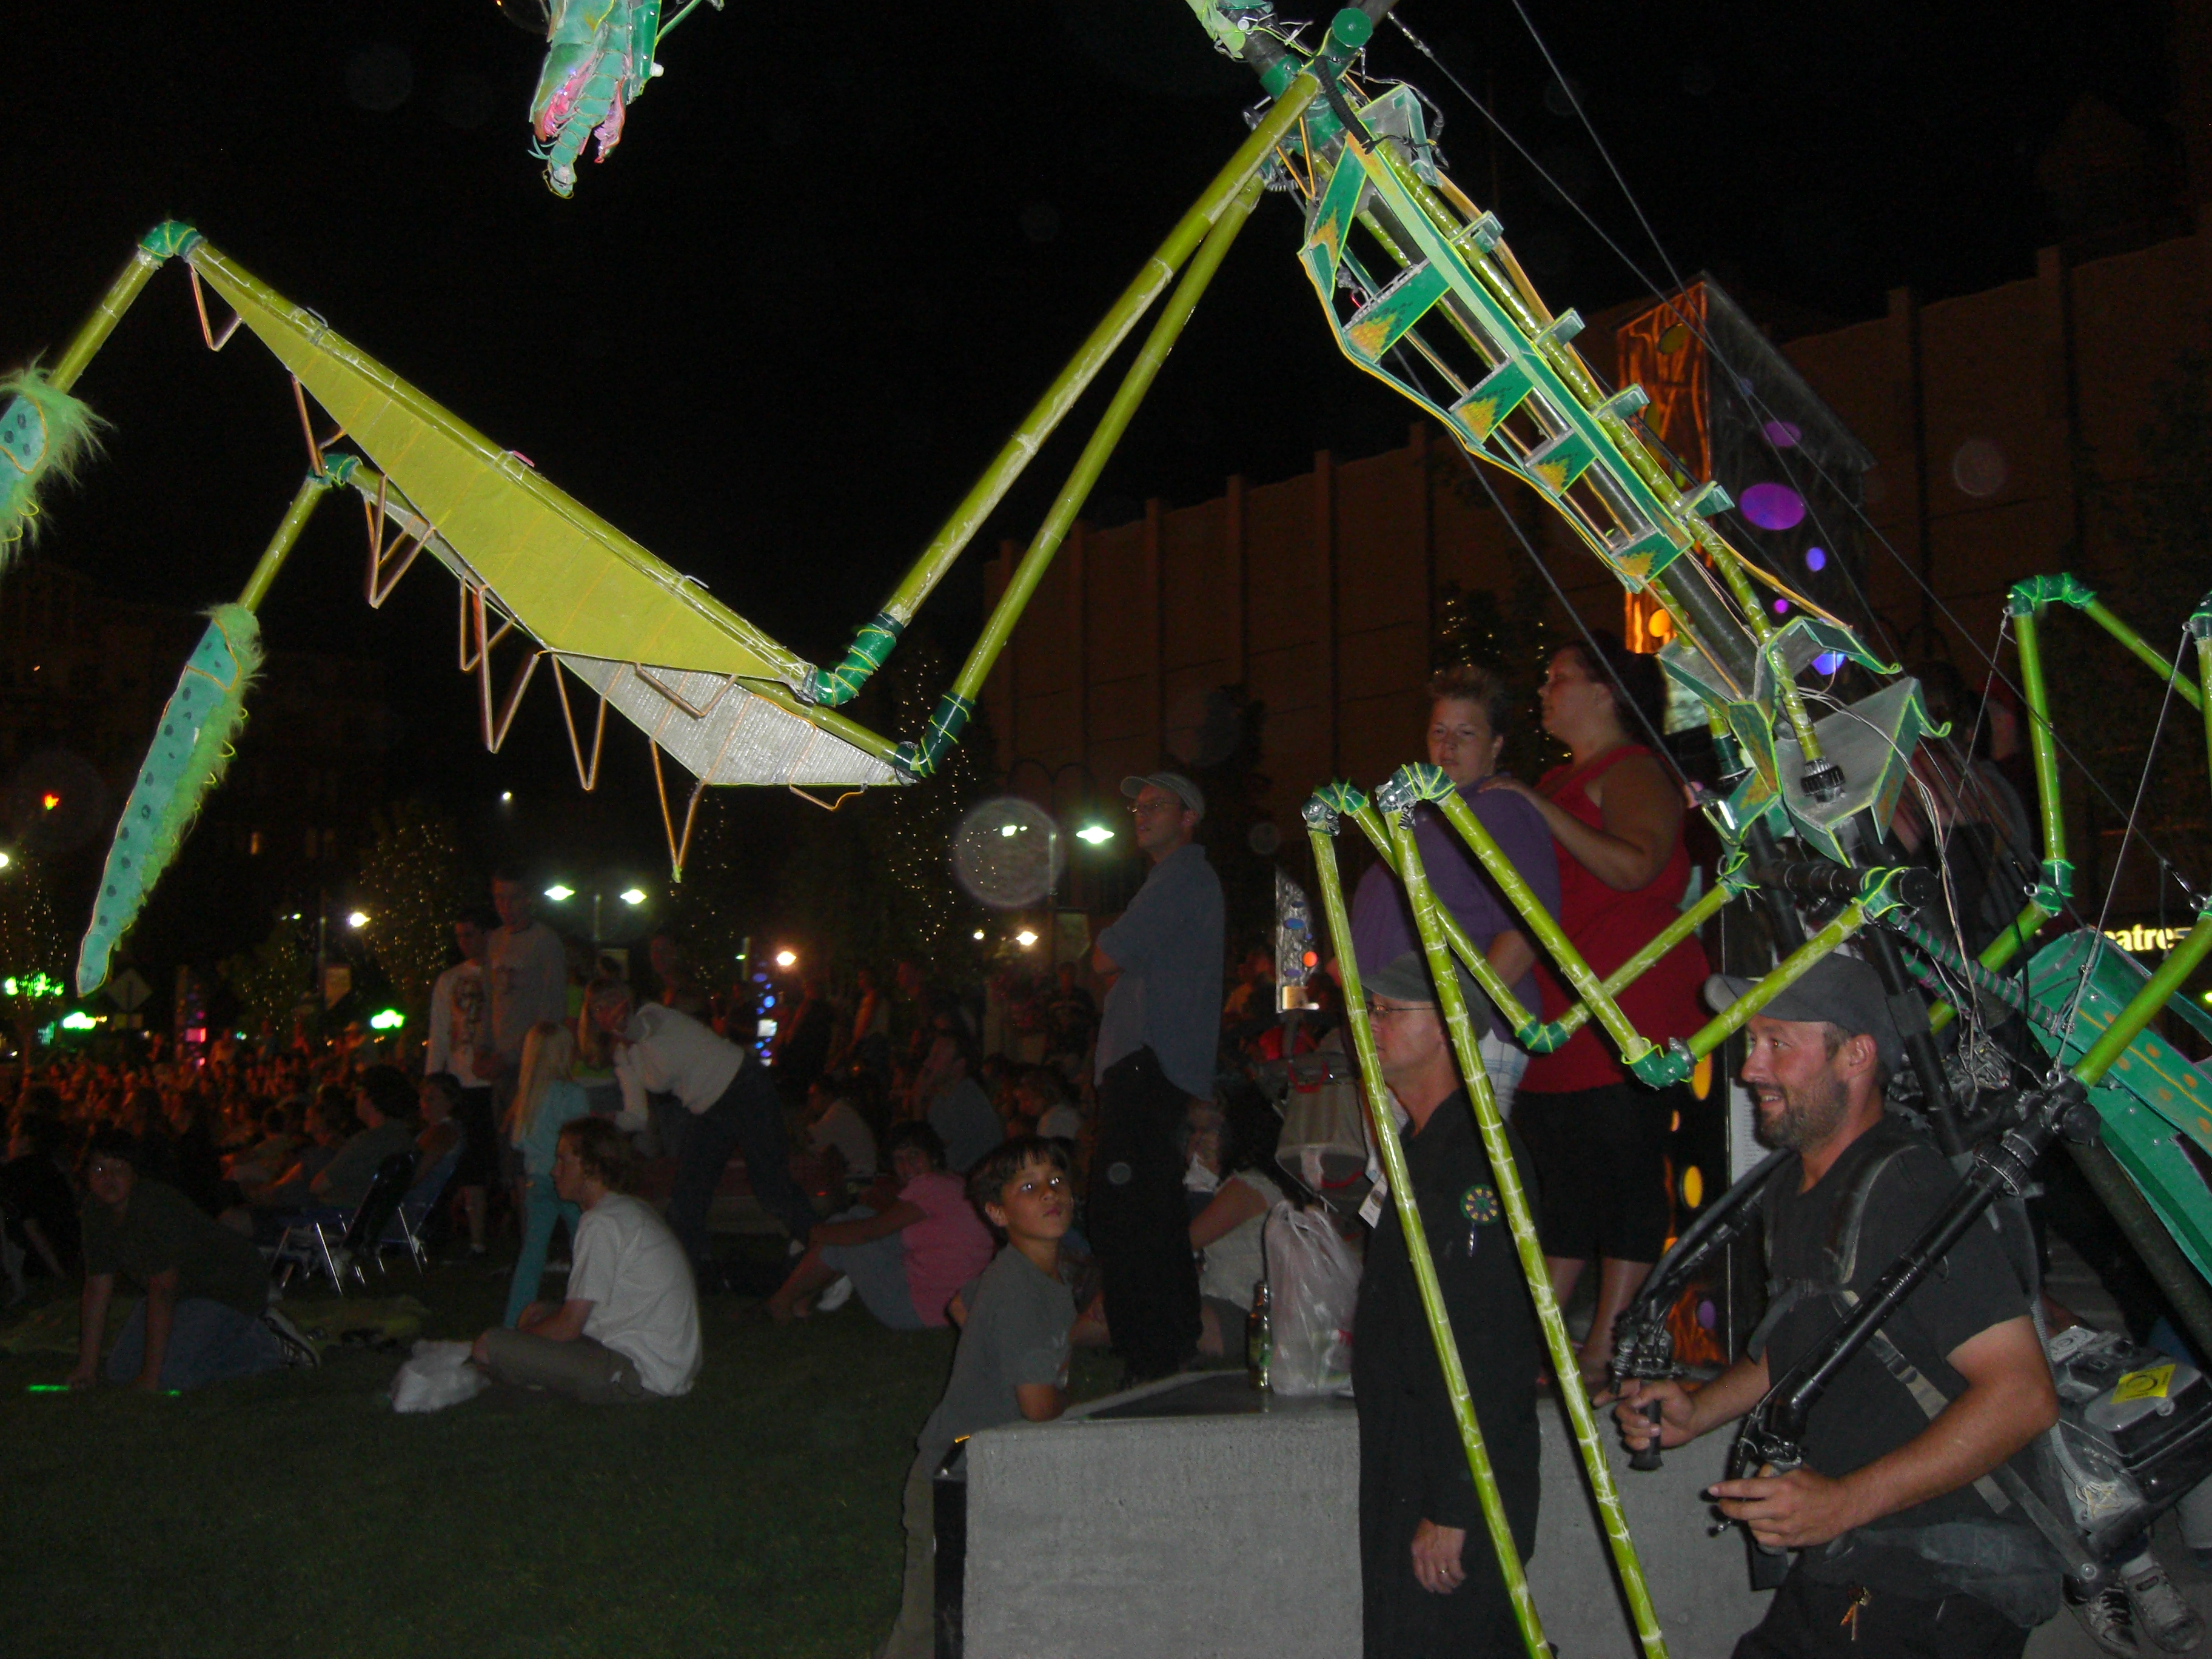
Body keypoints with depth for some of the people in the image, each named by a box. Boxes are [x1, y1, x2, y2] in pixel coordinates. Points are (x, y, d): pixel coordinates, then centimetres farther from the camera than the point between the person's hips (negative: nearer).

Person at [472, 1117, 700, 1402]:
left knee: (489, 1346, -16)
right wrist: (537, 1314, 14)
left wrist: (517, 1337, 3)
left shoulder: (601, 1223, -15)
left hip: (641, 1376, -10)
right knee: (536, 1312, 24)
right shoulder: (635, 1210, 14)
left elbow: (569, 1327, -14)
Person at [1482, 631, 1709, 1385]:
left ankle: (1607, 1346, -1)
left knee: (1626, 1176, -5)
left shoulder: (1633, 772, -4)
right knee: (1566, 1181, 10)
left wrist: (1541, 811, -19)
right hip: (1559, 1023, 9)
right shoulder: (1558, 782, 23)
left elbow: (1635, 866, -22)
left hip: (1626, 1023, -9)